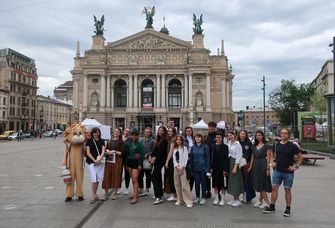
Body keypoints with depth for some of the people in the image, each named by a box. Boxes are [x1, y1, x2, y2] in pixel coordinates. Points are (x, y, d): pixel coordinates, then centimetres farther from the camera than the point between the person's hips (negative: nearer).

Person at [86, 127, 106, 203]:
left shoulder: (102, 141, 10)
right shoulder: (89, 141, 4)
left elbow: (103, 151, 3)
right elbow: (88, 152, -1)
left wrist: (99, 159, -14)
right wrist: (94, 160, -11)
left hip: (100, 162, 3)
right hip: (92, 162, -3)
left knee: (98, 179, 6)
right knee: (94, 179, -11)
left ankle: (95, 194, 19)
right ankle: (94, 195, -5)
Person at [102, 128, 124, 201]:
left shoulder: (121, 142, 1)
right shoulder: (109, 141, 13)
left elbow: (122, 153, -5)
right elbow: (106, 149, 16)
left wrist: (114, 152, -12)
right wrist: (107, 151, -4)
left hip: (117, 161, -3)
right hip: (108, 161, 4)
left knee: (115, 177, 1)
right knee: (107, 177, 2)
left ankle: (114, 194, 14)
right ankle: (106, 194, 11)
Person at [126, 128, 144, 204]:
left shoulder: (139, 144, -9)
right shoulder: (130, 143, 8)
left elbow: (142, 155, -10)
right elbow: (128, 153, 14)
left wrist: (140, 164, -14)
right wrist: (127, 164, 14)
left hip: (136, 163, -6)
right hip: (130, 162, 6)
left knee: (135, 180, -9)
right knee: (133, 180, 13)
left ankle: (135, 197, -8)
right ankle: (135, 193, 26)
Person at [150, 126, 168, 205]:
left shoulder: (165, 140, -9)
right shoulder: (158, 139, 15)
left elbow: (161, 151, -16)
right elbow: (155, 149, 14)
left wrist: (155, 158, -17)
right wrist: (151, 156, 1)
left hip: (160, 160, -9)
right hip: (156, 160, 9)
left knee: (154, 176, -14)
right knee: (158, 177, 13)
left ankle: (158, 197, -14)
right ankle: (160, 195, 22)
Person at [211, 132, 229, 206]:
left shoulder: (225, 147, -3)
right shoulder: (213, 146, 6)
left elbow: (226, 158, -7)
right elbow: (211, 157, 5)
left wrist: (225, 169, -12)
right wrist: (211, 167, -2)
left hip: (222, 167, -3)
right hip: (215, 167, 3)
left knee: (223, 183, 3)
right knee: (215, 183, 9)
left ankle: (222, 198, 14)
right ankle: (216, 198, 20)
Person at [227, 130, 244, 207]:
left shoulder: (237, 144, -13)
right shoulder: (229, 143, 9)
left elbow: (239, 156, -15)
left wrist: (235, 167, -17)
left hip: (235, 163, -7)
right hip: (229, 162, 7)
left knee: (236, 181, -3)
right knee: (231, 181, 10)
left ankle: (238, 200, 6)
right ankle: (234, 199, 19)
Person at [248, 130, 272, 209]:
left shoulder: (266, 146, -5)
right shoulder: (254, 146, 11)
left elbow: (268, 158, -8)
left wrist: (267, 169, -13)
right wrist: (250, 166, 9)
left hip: (263, 165, -6)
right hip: (255, 166, 6)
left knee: (262, 184, -5)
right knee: (258, 185, 10)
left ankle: (267, 203, 3)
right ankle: (260, 201, 18)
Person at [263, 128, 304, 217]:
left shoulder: (292, 146, -5)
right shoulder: (276, 144, 5)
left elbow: (301, 157, 0)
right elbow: (272, 154, 20)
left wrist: (296, 167, -7)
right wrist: (272, 162, 4)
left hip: (288, 172, -3)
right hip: (277, 171, 3)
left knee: (287, 190, 5)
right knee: (274, 188, 3)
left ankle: (288, 209, 16)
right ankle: (272, 207, 13)